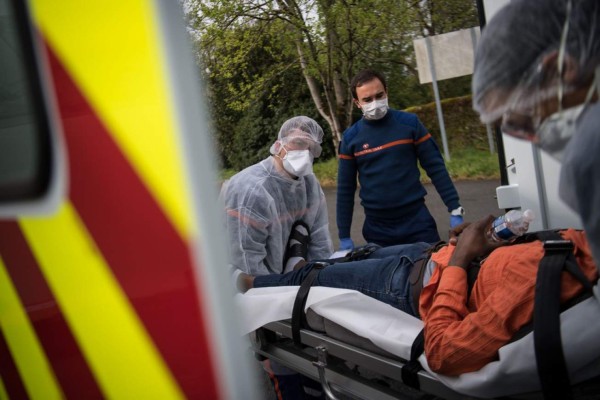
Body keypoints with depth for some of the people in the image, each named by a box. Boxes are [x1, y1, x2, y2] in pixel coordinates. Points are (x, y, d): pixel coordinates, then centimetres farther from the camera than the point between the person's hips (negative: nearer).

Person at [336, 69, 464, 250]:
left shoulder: (409, 123, -2)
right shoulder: (351, 137, -1)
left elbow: (436, 168, 0)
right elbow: (345, 190, 4)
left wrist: (455, 210, -6)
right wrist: (344, 236, 3)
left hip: (417, 220, 0)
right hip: (377, 228, 1)